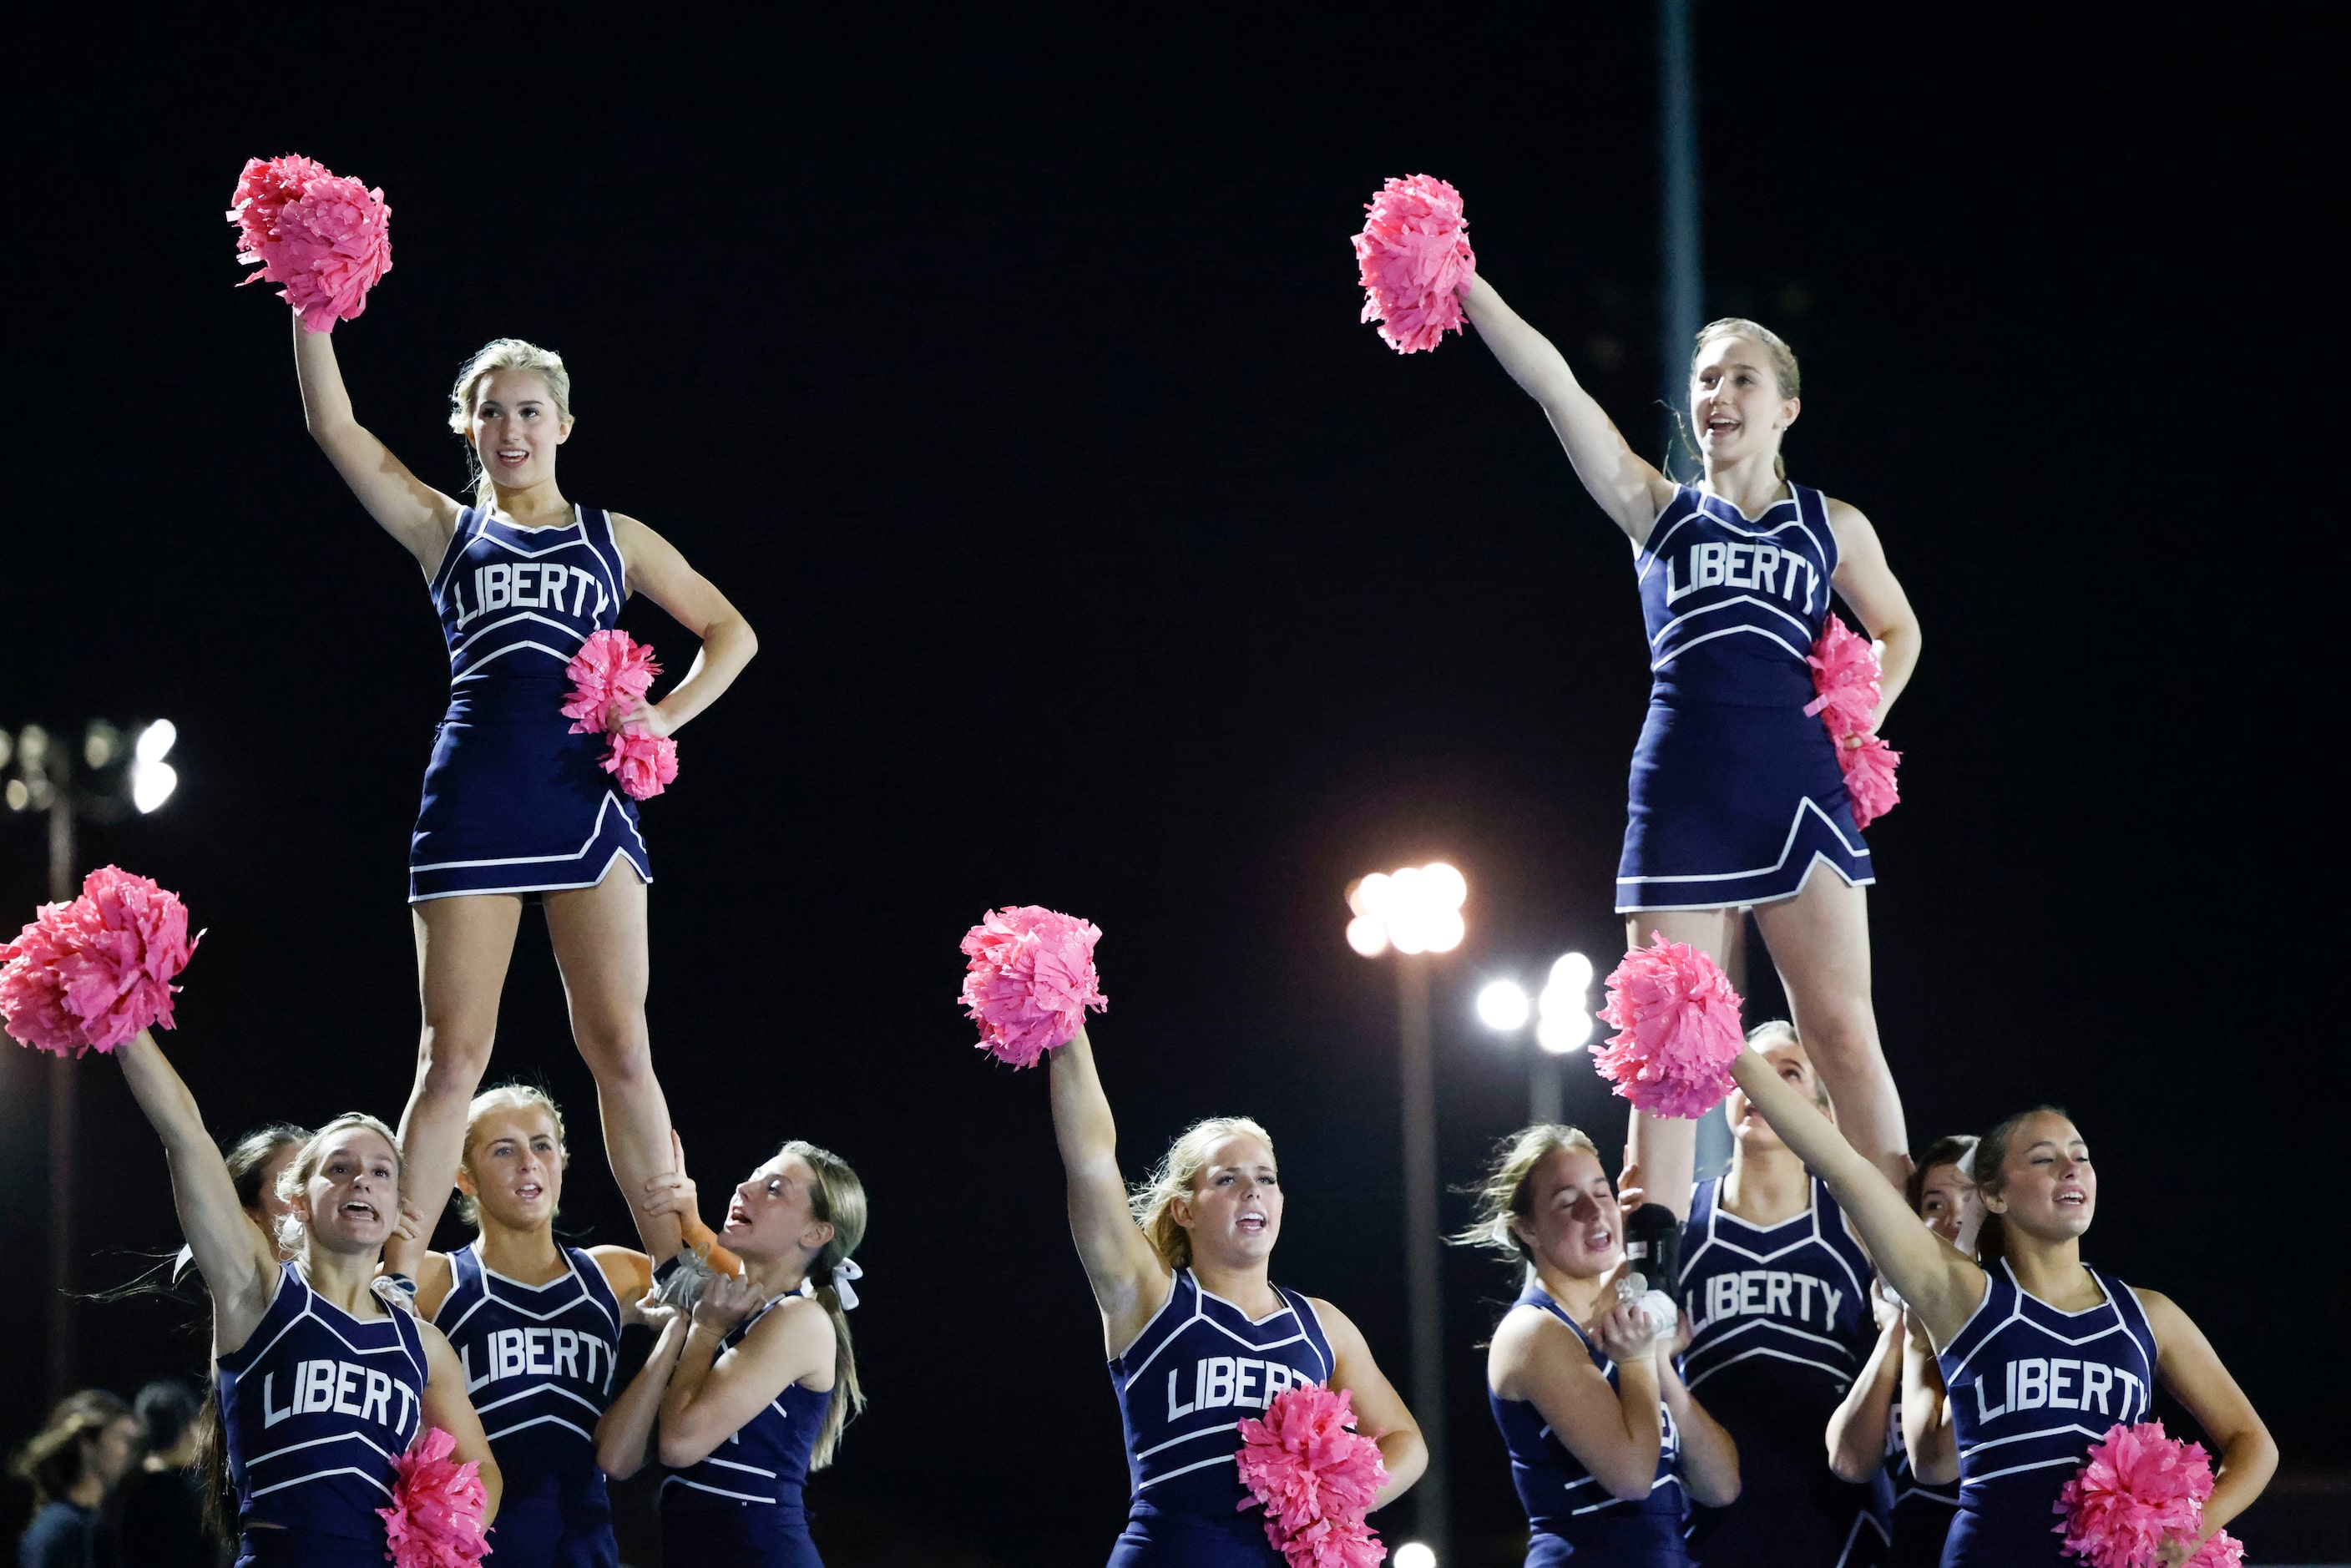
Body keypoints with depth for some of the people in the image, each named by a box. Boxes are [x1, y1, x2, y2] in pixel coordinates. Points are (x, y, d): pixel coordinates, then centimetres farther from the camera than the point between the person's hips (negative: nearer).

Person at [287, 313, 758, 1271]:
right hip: (472, 801, 0)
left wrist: (667, 716, 4)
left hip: (584, 796, 0)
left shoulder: (615, 539, 17)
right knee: (452, 1055, -4)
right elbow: (334, 426, 6)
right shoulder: (446, 530, 15)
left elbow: (731, 633, 20)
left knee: (619, 1049, -4)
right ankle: (398, 1275, -3)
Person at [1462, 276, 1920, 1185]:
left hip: (1798, 793, 0)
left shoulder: (1833, 528, 13)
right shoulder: (1659, 512, 11)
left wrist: (1864, 715, 9)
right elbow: (1553, 386, 1)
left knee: (1843, 1033, -7)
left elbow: (1898, 631, 29)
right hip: (1682, 798, 0)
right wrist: (1466, 287, -9)